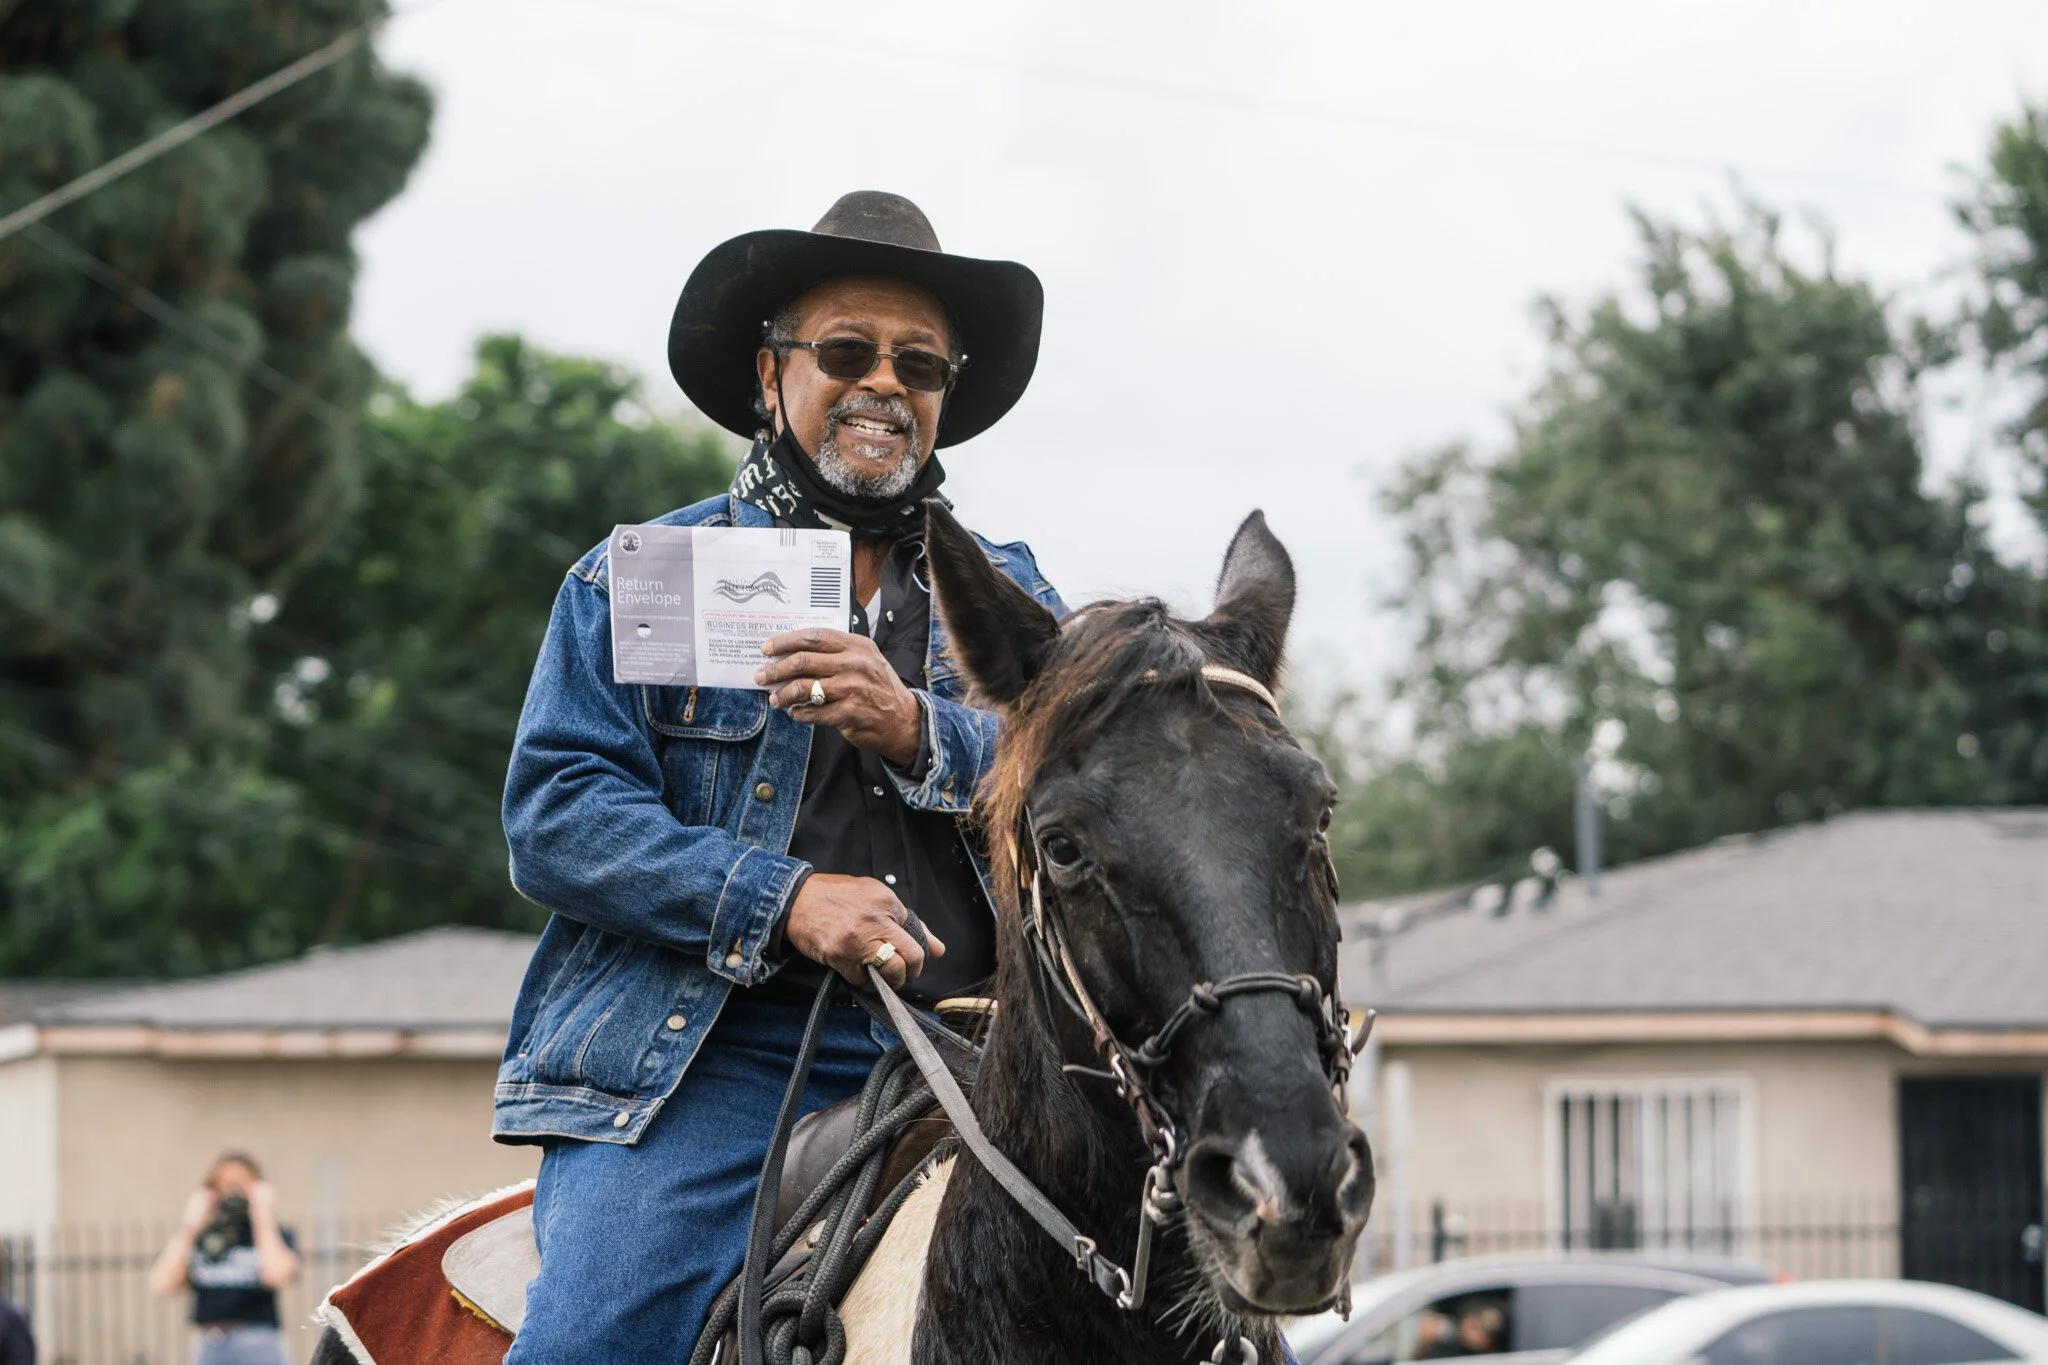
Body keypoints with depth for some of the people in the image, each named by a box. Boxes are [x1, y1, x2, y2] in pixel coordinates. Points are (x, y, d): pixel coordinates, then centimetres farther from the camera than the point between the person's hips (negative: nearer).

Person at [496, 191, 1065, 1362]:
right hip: (702, 1061, -2)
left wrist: (916, 731, -13)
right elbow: (556, 816, 0)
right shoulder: (634, 580, 13)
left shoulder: (1008, 597, 21)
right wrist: (784, 900, -14)